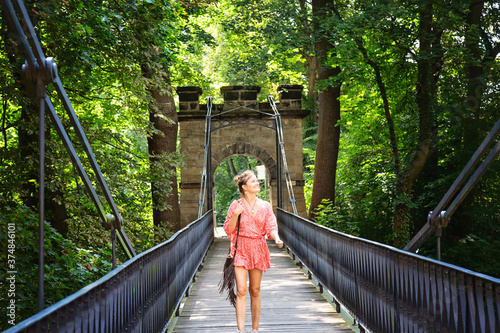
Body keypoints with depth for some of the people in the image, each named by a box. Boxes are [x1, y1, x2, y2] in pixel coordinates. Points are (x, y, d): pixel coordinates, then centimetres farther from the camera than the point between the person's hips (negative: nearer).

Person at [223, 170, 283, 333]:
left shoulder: (265, 206, 5)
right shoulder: (236, 205, -1)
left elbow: (271, 227, 2)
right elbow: (228, 229, 1)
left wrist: (277, 238, -18)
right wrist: (236, 214, -14)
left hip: (258, 249, 2)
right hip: (241, 250, -2)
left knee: (255, 291, 8)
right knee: (241, 290, -10)